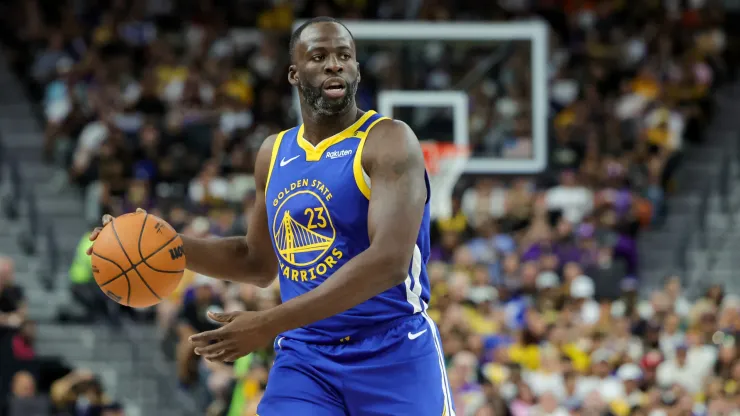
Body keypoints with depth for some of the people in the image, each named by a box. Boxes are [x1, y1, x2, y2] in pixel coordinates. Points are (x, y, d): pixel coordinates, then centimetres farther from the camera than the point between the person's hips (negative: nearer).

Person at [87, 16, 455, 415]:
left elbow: (390, 261, -24)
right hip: (303, 359, 5)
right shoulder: (274, 154, 11)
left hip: (393, 355, -5)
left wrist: (269, 324, -26)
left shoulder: (389, 142, -11)